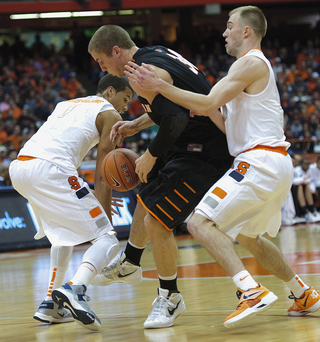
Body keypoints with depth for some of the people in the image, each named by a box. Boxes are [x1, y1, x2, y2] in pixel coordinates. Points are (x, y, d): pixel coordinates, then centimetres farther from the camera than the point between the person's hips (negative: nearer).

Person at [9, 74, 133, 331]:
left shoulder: (67, 104, 33)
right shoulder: (110, 115, 12)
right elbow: (102, 177, 5)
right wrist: (106, 218, 6)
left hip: (18, 167, 8)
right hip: (49, 168, -8)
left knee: (64, 231, 30)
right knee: (106, 238, -4)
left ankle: (50, 305, 24)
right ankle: (75, 290, -29)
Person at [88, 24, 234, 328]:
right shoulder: (157, 54, 10)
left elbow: (174, 120, -31)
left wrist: (150, 156, -17)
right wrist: (137, 124, 15)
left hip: (204, 153, -11)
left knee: (156, 222, -10)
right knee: (146, 196, 28)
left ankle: (170, 298, 8)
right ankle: (128, 264, 47)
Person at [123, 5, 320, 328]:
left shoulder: (250, 63, -9)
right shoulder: (255, 66, 23)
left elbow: (208, 104, -20)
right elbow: (229, 125, 20)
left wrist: (160, 86, -19)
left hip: (259, 162, -10)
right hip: (277, 165, 10)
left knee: (200, 223, -16)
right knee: (248, 235, 26)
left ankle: (252, 291, -27)